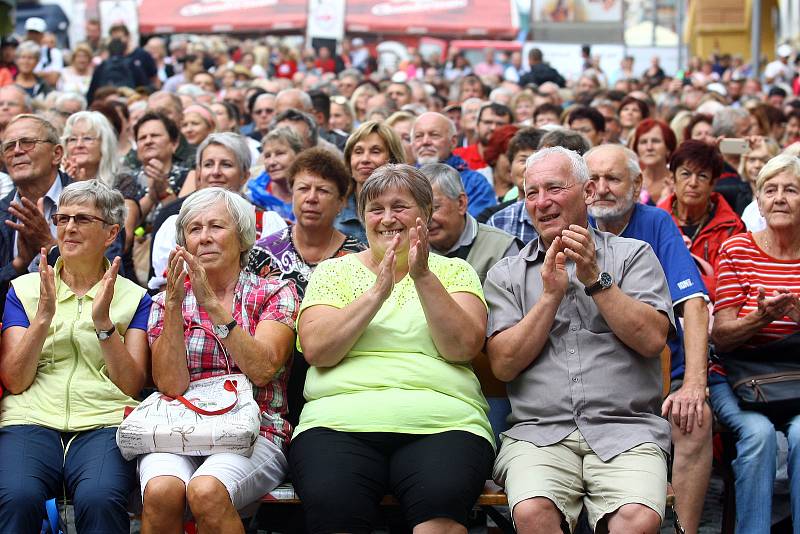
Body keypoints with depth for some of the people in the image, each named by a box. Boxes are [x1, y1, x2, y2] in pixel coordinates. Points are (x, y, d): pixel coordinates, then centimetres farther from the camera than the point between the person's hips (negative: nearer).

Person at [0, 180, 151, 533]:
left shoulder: (133, 298, 14)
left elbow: (132, 386, 4)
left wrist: (103, 322, -9)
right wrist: (43, 316, -7)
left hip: (104, 424, -1)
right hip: (32, 421, 1)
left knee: (99, 499, -36)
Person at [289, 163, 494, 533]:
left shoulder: (454, 271, 17)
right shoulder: (334, 271, 18)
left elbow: (463, 347, -1)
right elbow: (316, 349, 0)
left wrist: (423, 277, -8)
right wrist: (377, 292, -7)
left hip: (441, 423, 0)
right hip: (340, 421, 0)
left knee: (442, 497, -34)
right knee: (331, 500, -33)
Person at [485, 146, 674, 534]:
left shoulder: (633, 255, 14)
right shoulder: (505, 275, 16)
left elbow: (651, 339, -1)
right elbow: (503, 365, 3)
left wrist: (595, 279, -6)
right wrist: (551, 294, -4)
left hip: (626, 430, -1)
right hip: (538, 433, 1)